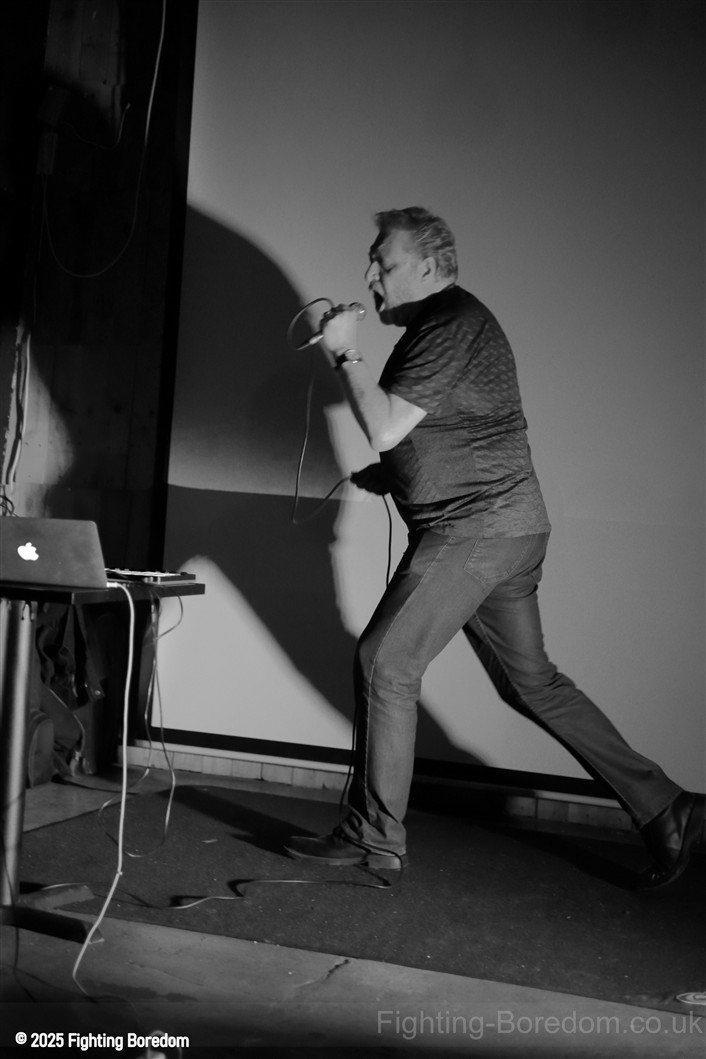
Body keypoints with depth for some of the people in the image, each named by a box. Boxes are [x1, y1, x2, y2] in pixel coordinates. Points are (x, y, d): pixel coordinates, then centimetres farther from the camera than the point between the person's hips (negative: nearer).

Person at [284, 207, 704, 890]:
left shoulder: (452, 324, -12)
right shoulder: (440, 325, 21)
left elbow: (385, 428, -18)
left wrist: (345, 354, -7)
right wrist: (390, 477, 18)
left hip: (475, 527, -11)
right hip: (507, 526, 11)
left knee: (385, 664, -6)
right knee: (530, 680, 12)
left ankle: (373, 834, 5)